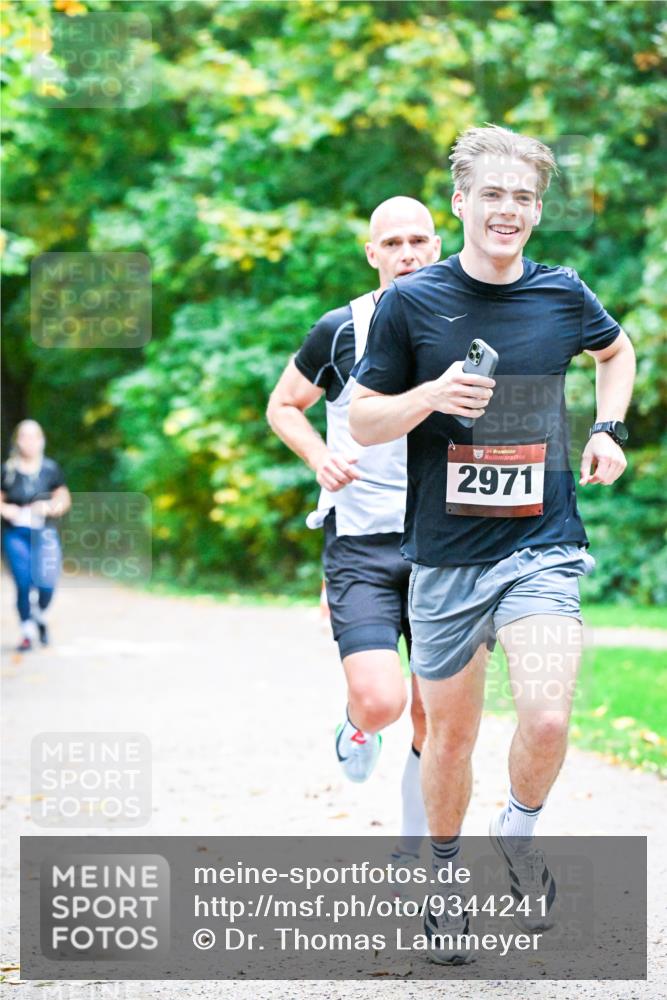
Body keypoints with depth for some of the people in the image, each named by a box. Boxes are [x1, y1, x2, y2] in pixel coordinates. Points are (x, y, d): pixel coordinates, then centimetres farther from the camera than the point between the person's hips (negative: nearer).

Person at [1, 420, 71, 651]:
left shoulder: (51, 469, 4)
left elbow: (64, 499, 8)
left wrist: (50, 507, -12)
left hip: (44, 533, 1)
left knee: (46, 585, -7)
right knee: (24, 584, -9)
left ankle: (40, 616, 26)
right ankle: (28, 631, 5)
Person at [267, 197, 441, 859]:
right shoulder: (340, 331, -3)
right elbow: (282, 406, 10)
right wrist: (319, 456, -8)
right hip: (360, 544, -2)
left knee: (435, 717, 4)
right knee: (381, 700, -19)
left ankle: (417, 848, 22)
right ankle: (359, 722, 19)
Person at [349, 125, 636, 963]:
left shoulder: (562, 294, 2)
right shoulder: (411, 302, -4)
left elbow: (616, 350, 25)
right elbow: (363, 421, 1)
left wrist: (608, 430, 11)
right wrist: (432, 396, -17)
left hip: (543, 547, 0)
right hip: (445, 555, 0)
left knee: (546, 719, -19)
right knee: (450, 735, 9)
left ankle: (519, 833, 12)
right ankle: (443, 872, 33)